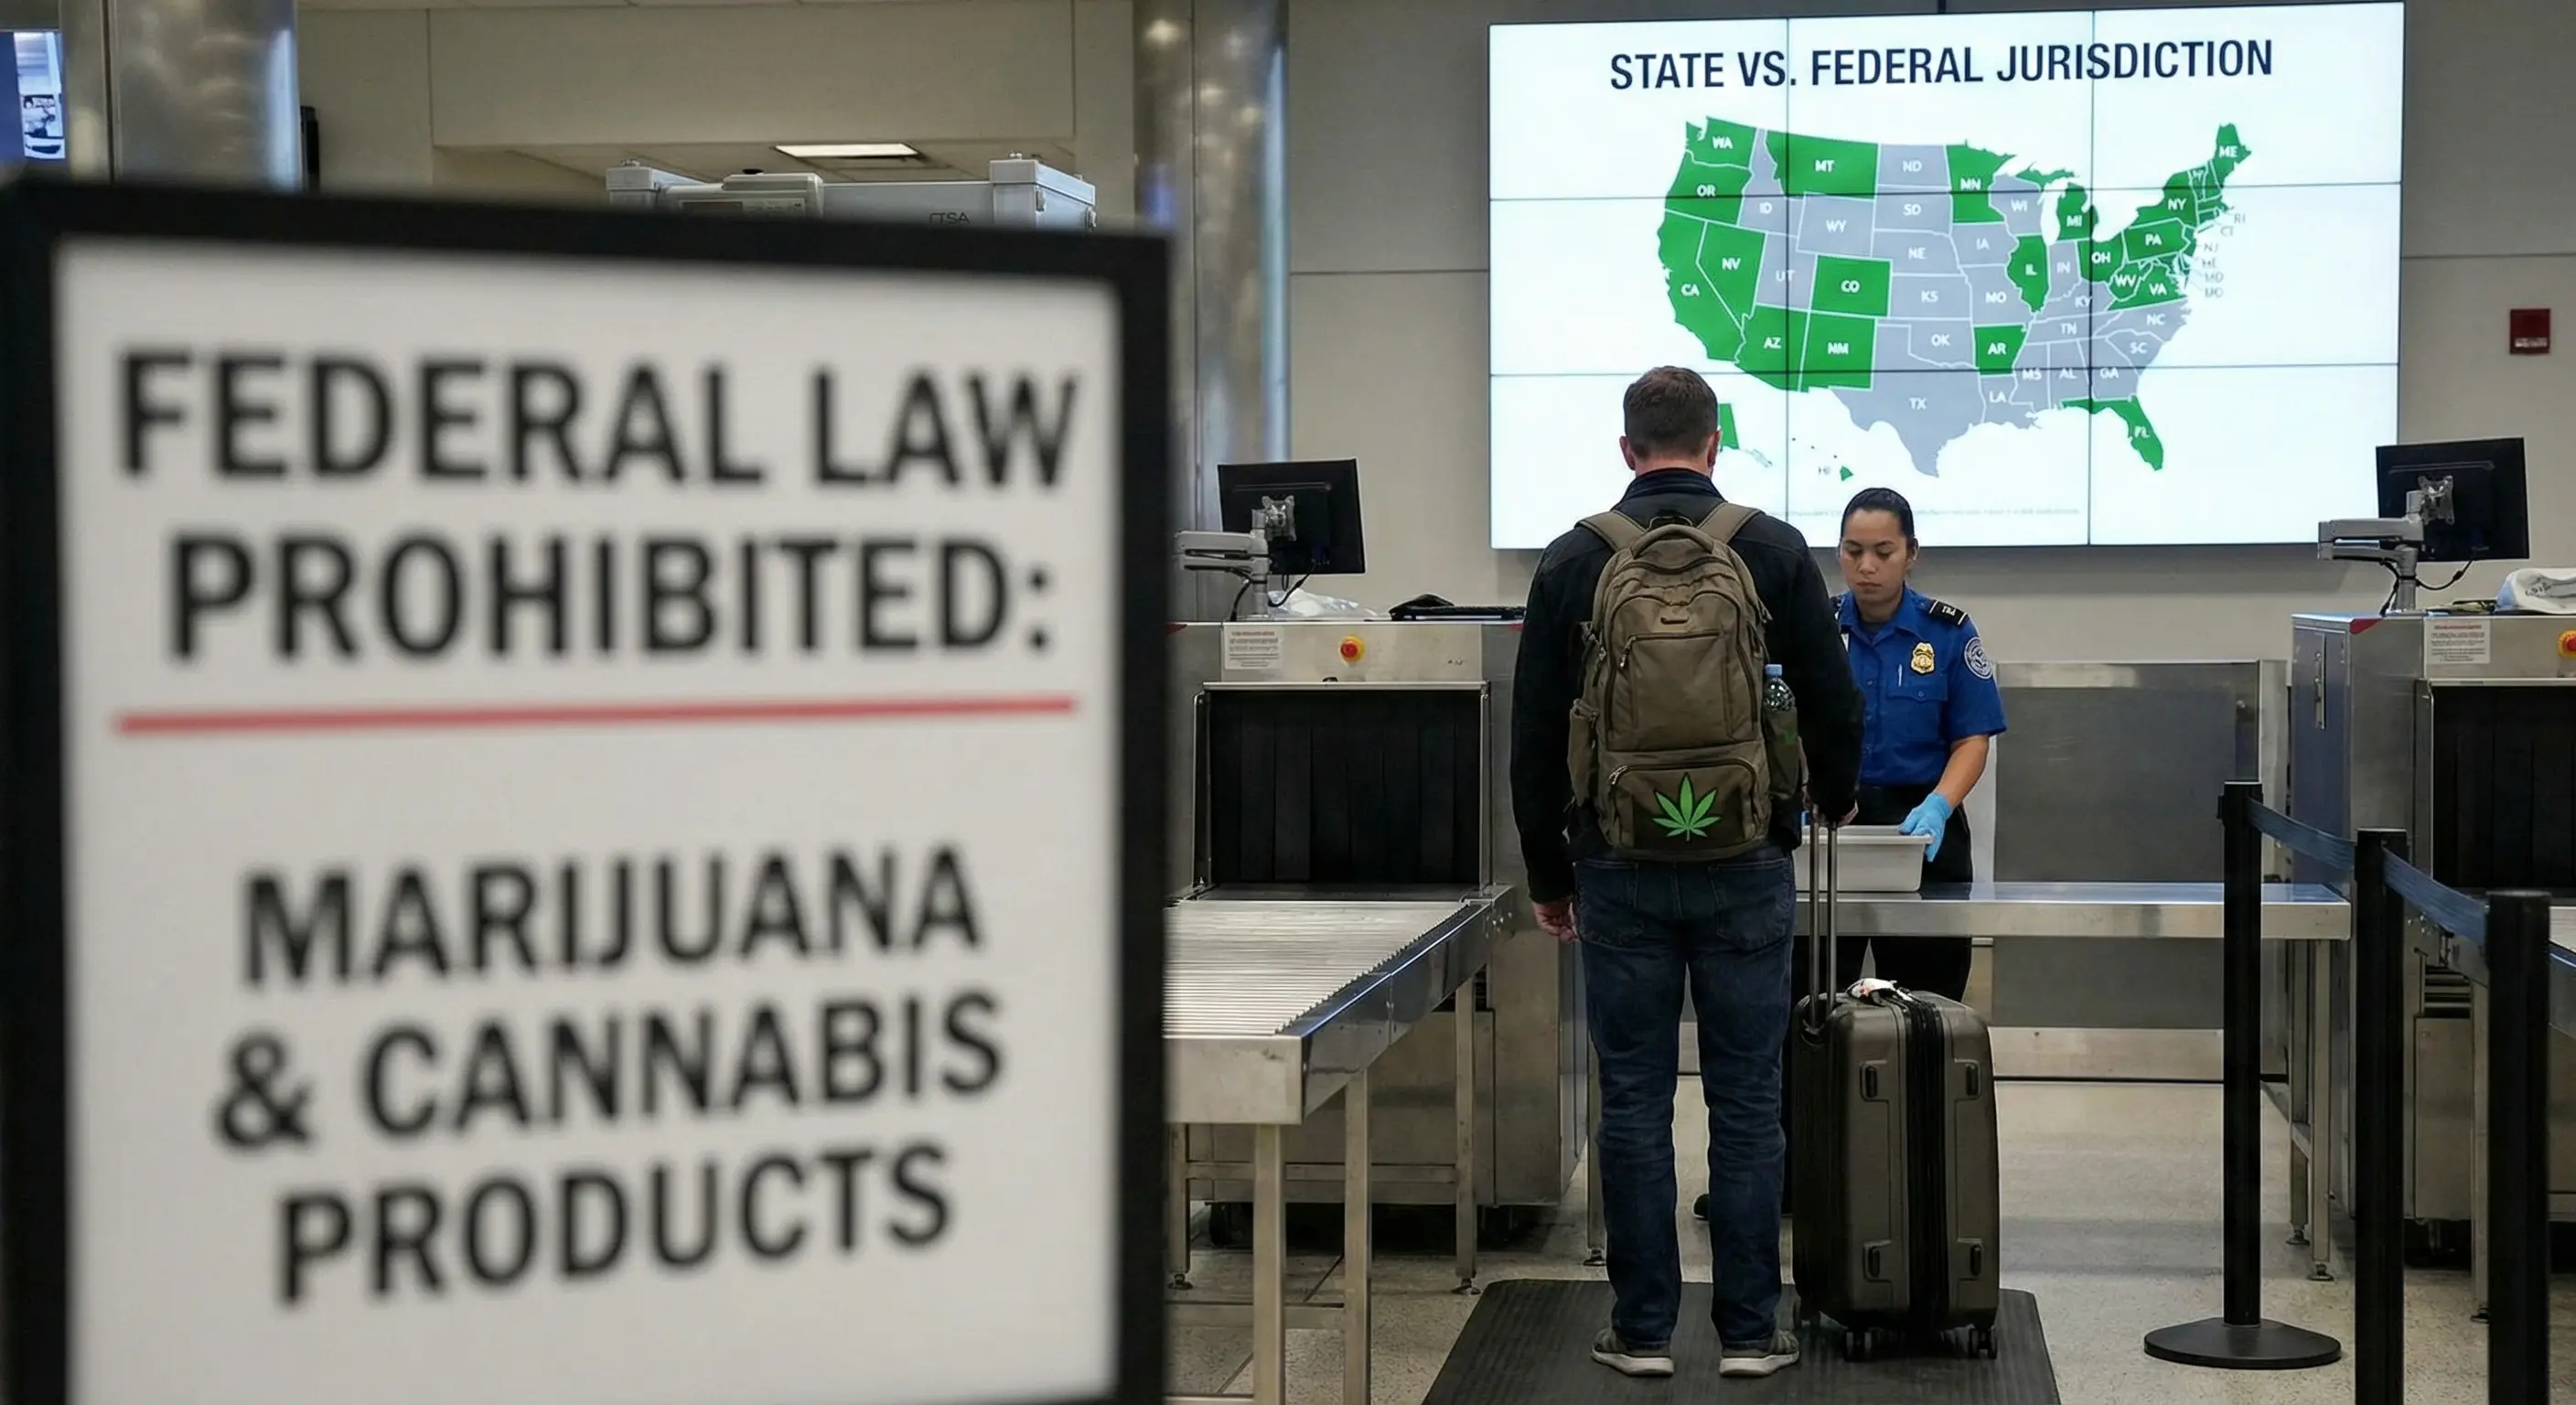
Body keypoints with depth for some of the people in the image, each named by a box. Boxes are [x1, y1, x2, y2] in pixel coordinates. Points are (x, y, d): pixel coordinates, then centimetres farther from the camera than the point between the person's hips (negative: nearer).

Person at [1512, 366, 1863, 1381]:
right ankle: (1748, 1330, 9)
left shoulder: (1571, 562, 1)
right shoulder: (1774, 552, -2)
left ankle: (1643, 1328, 10)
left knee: (1634, 1102, 6)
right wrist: (1833, 797, 23)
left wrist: (1548, 872, 14)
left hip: (1620, 872, 1)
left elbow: (1533, 736, 3)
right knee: (1745, 1104, 5)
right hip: (1743, 870, 0)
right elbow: (1833, 700, 1)